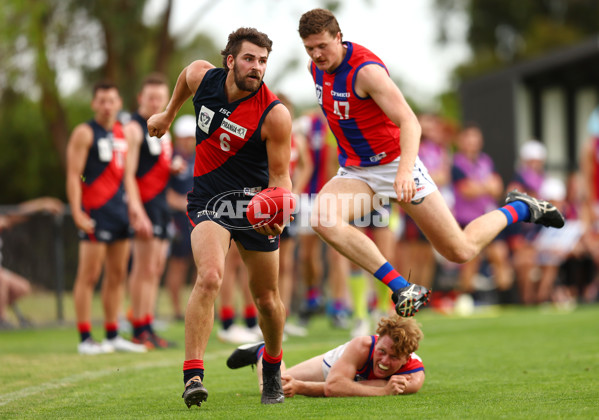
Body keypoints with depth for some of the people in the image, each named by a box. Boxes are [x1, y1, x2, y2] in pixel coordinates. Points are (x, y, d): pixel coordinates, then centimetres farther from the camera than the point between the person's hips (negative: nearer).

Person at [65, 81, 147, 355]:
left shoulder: (123, 133, 16)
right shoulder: (85, 133, -5)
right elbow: (73, 175, -10)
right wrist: (77, 212, -18)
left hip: (120, 209, 7)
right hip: (95, 210, -7)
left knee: (117, 275, 10)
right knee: (89, 275, -7)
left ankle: (113, 336, 16)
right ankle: (85, 339, -6)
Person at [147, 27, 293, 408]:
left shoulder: (275, 115, -19)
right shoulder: (202, 76, -10)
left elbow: (280, 175, -13)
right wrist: (169, 115, 31)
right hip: (208, 199, 1)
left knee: (267, 298, 9)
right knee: (209, 276, -25)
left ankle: (273, 369, 38)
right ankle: (193, 374, -27)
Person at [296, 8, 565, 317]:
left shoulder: (366, 70, -23)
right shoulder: (317, 68, 0)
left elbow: (410, 123, -31)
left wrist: (405, 170, -46)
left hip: (395, 164, -6)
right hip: (354, 172, 6)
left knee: (461, 251, -4)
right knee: (323, 221, -28)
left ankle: (518, 209, 26)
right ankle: (403, 290, -24)